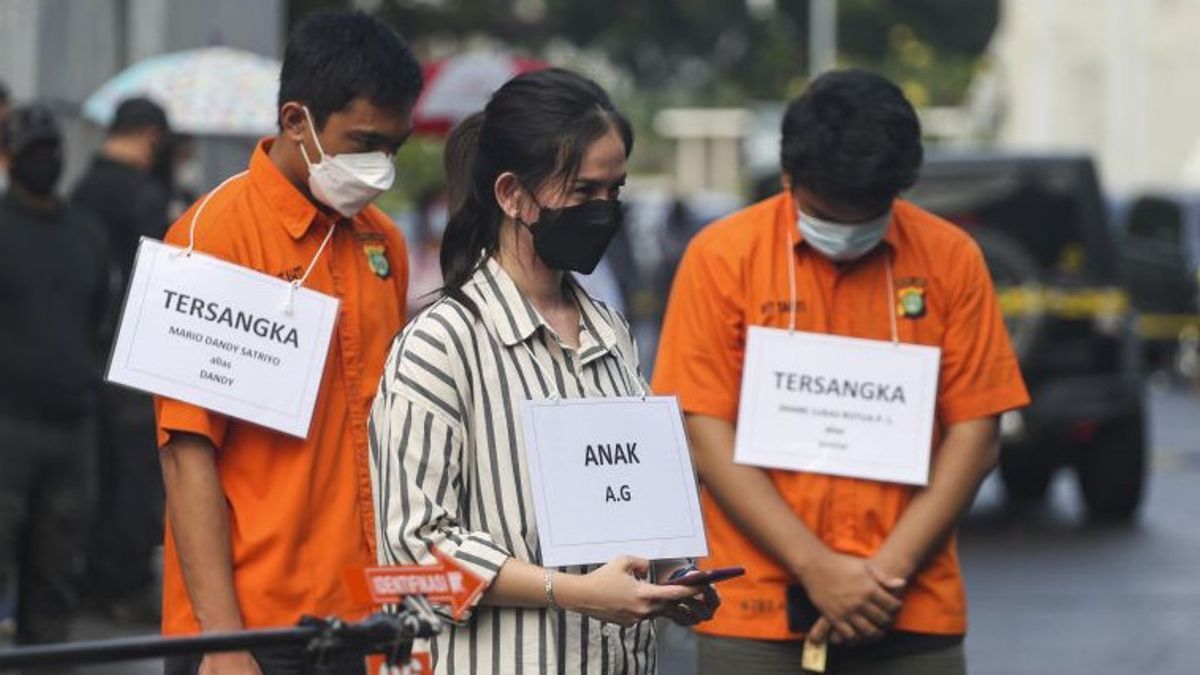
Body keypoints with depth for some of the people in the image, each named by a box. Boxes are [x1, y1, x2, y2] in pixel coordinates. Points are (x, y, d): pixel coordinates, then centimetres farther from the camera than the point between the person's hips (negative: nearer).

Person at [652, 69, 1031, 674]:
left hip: (914, 617, 1)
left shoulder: (951, 259, 4)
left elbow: (974, 436, 4)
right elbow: (707, 435, -3)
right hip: (756, 619, -1)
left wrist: (890, 570, -7)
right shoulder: (723, 256, 1)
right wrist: (817, 568, -10)